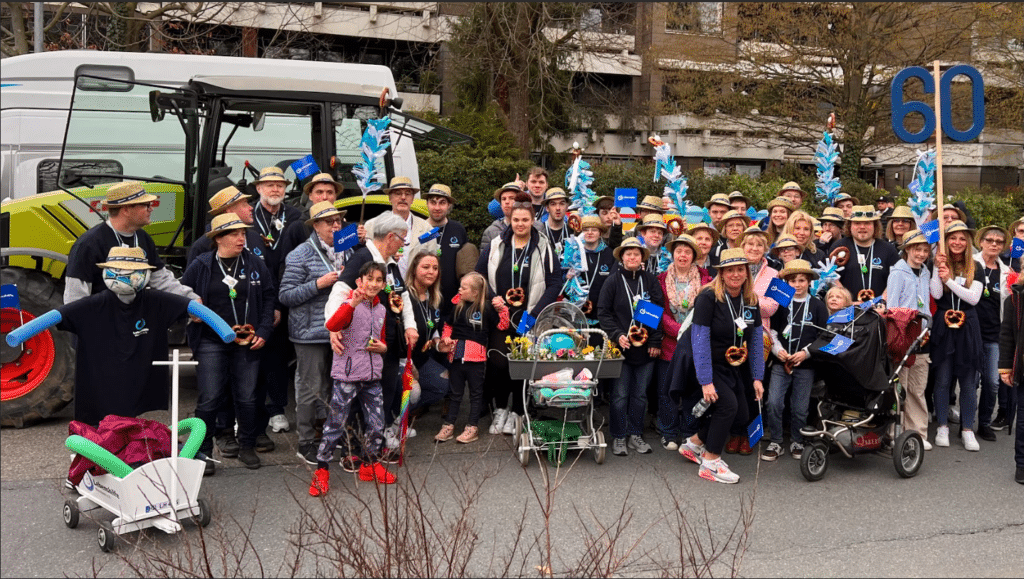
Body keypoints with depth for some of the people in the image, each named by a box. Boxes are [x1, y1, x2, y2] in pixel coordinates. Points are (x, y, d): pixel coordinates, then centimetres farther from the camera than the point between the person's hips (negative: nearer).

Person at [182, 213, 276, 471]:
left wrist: (263, 331, 0)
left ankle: (247, 446, 24)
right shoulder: (200, 266, 0)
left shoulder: (255, 264, 5)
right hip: (212, 344, -2)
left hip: (247, 343, 2)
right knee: (209, 399, -2)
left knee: (247, 398, 8)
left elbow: (269, 297, 8)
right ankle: (202, 451, 13)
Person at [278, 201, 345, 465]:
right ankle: (306, 444, 10)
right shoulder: (301, 255, -5)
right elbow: (286, 295, -9)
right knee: (312, 389, -2)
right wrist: (320, 283, -17)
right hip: (312, 332, -6)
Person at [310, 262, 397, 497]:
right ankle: (322, 471, 10)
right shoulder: (350, 304, -8)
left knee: (377, 424, 9)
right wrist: (353, 303, -40)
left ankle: (370, 465, 29)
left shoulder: (381, 309, 12)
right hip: (347, 374, -6)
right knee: (336, 424, -2)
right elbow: (332, 325, -28)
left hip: (372, 376, 6)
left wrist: (382, 347, 2)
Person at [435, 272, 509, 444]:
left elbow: (503, 325, -7)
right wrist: (446, 338, 5)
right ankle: (448, 426, 21)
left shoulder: (486, 307, -7)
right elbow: (448, 326, 21)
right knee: (454, 392, 14)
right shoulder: (458, 307, 7)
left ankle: (472, 428, 17)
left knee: (476, 393, 8)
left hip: (476, 357, -5)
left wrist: (502, 308, -20)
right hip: (457, 355, 5)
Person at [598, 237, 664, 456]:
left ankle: (636, 435, 22)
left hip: (646, 347, 2)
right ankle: (619, 437, 13)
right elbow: (603, 312, -2)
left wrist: (655, 342, -3)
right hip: (622, 346, -2)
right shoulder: (613, 281, -1)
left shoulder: (650, 280, 4)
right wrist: (617, 335, -14)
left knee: (640, 394, 10)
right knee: (620, 394, 2)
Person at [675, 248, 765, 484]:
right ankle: (710, 463, -5)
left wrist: (757, 377, 1)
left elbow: (756, 341, 6)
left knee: (740, 418, 4)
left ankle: (694, 443, 25)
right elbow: (700, 341, -22)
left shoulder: (751, 301, 2)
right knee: (728, 404, -22)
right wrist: (706, 381, -25)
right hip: (708, 366, -7)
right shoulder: (708, 297, -19)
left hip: (734, 368, 7)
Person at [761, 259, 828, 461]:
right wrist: (778, 350, -8)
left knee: (800, 408, 5)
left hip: (805, 364, 0)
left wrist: (806, 352, -10)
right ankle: (775, 443, 5)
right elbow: (772, 331, 8)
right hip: (781, 363, 1)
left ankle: (796, 442, 26)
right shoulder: (780, 304, 6)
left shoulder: (818, 306, 3)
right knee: (773, 403, -9)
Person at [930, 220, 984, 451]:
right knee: (942, 380, 3)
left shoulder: (975, 269, 6)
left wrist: (949, 280, -13)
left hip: (967, 328, 1)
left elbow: (974, 298, -6)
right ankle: (942, 427, 13)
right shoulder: (938, 264, 3)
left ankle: (968, 430, 10)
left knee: (969, 381, 3)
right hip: (943, 327, -1)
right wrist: (939, 267, -13)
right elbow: (936, 294, -10)